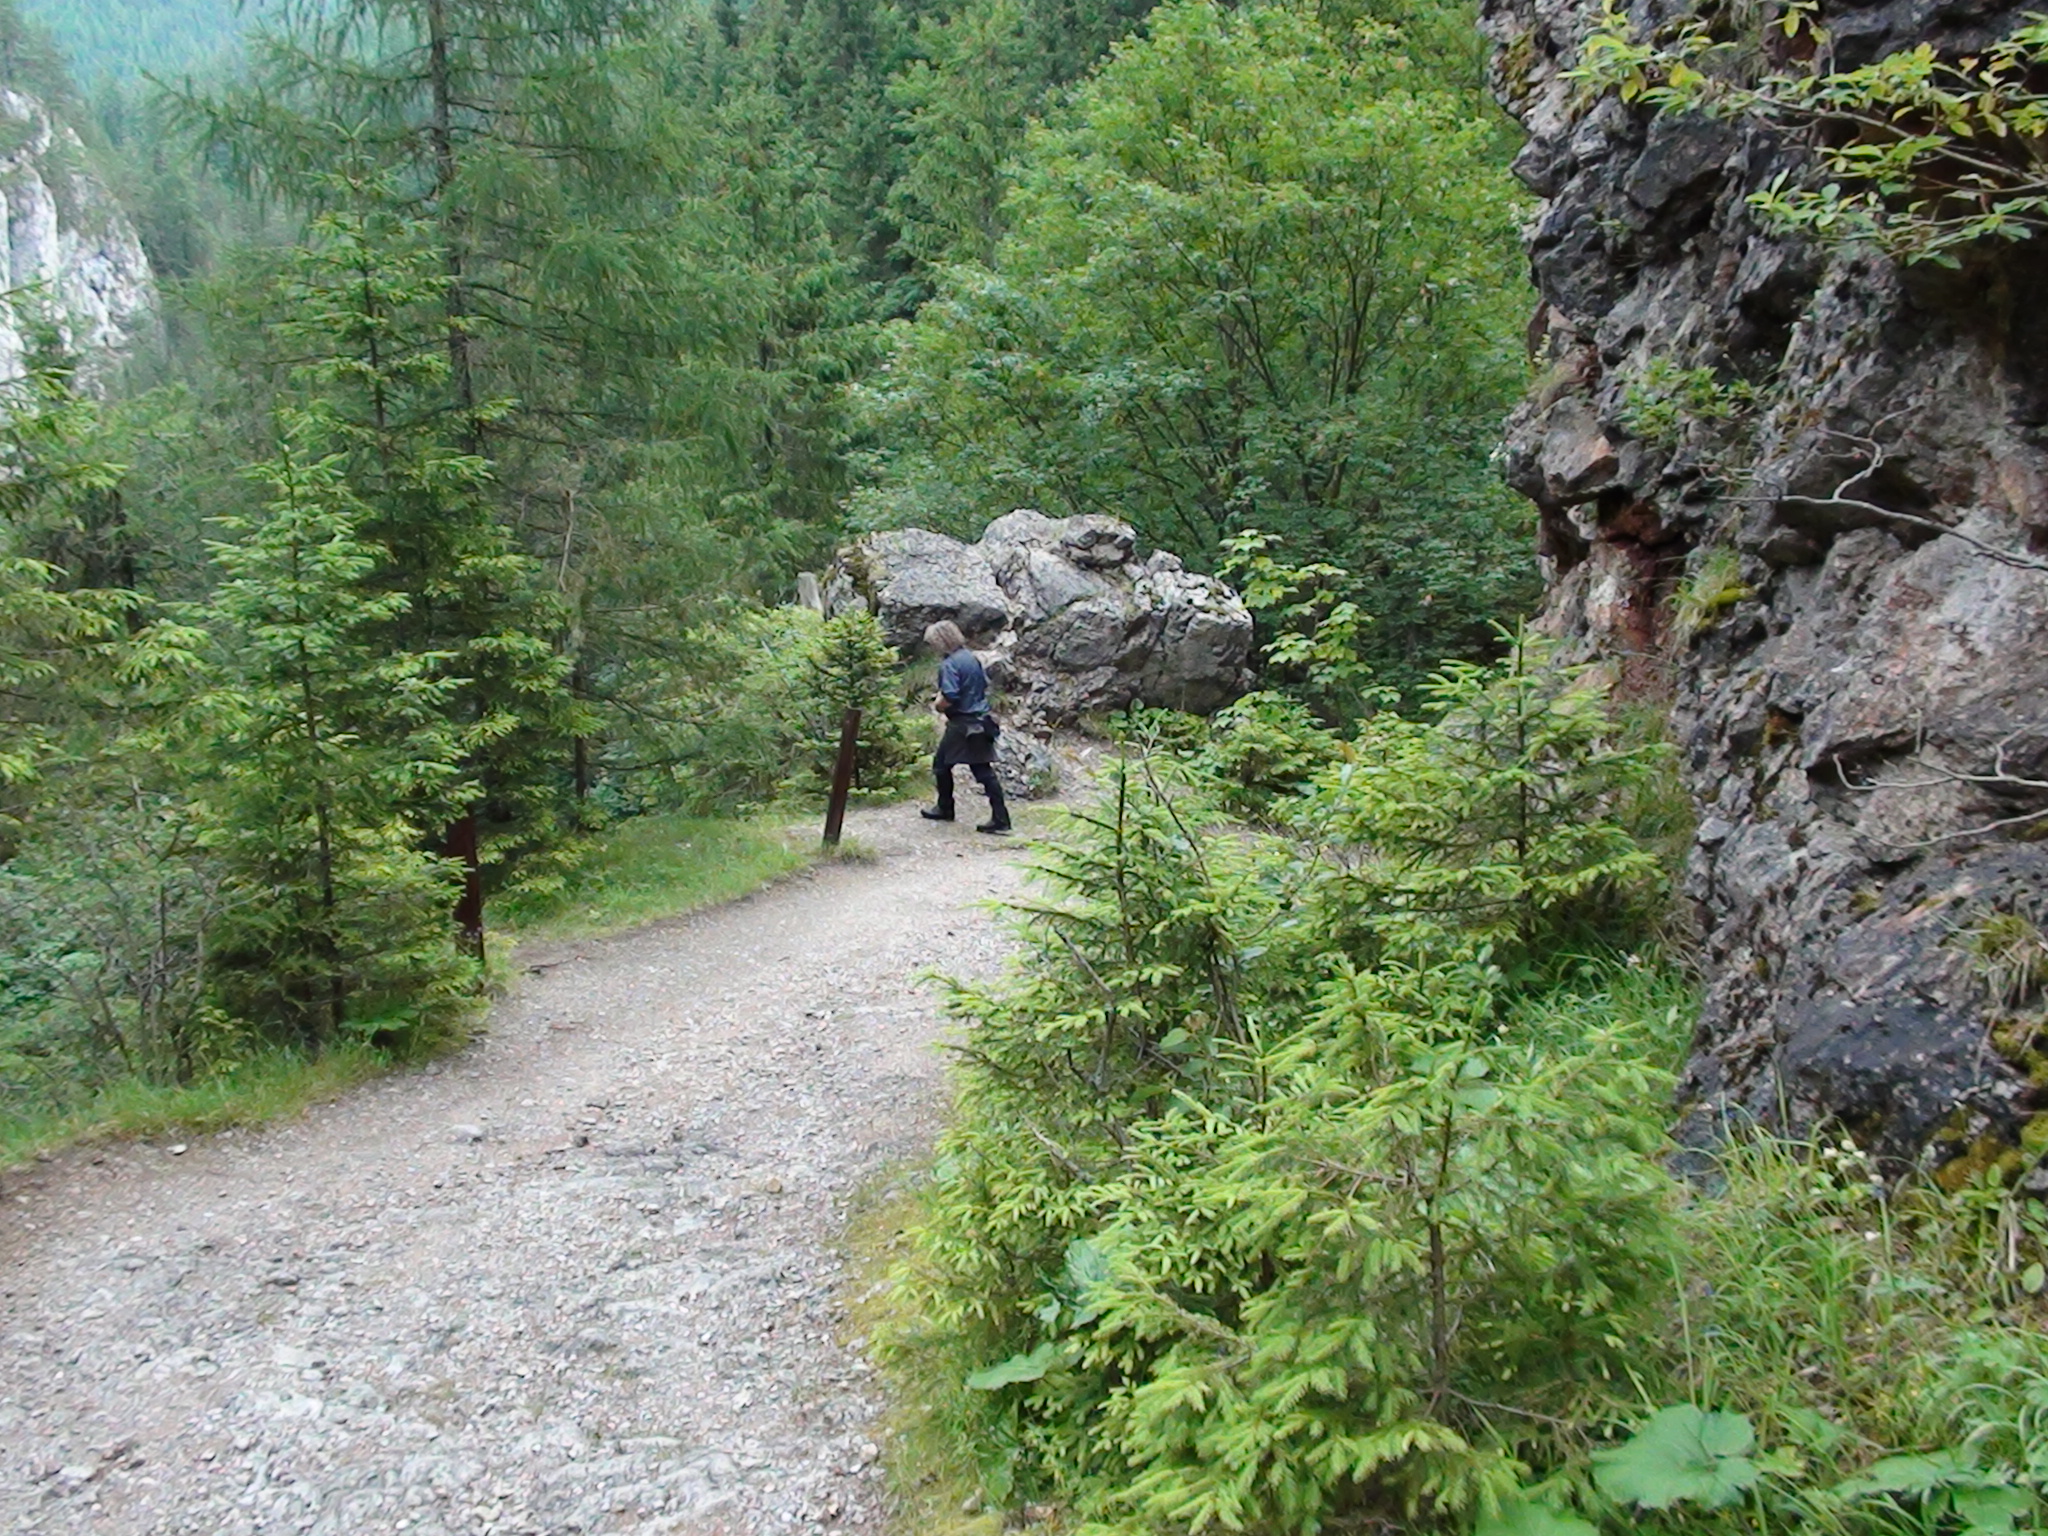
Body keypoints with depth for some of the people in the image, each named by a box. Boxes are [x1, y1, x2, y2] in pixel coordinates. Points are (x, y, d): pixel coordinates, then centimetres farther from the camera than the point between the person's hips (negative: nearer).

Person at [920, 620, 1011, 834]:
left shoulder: (949, 664, -17)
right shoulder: (972, 657, 10)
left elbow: (950, 697, -27)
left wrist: (938, 704, -4)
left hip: (963, 724, -8)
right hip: (981, 721, 8)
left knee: (942, 764, 12)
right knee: (983, 770, 5)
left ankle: (945, 809, 25)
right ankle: (1000, 818, 0)